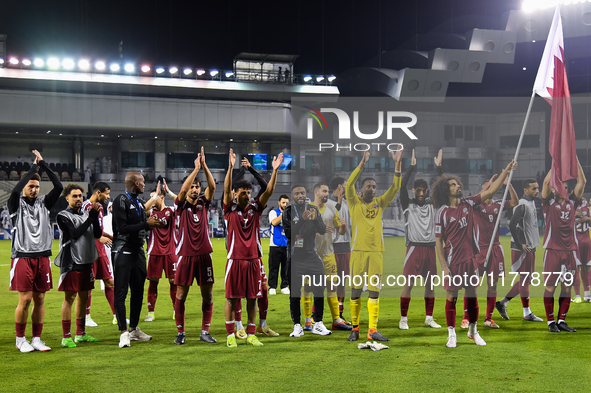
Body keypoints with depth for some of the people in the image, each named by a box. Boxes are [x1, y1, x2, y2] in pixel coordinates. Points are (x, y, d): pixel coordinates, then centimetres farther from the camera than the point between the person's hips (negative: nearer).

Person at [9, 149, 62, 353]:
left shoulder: (43, 202, 11)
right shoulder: (17, 204, 1)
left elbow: (59, 187, -2)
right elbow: (15, 190, -20)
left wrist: (44, 165, -5)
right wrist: (34, 167, -13)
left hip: (42, 257, 4)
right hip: (23, 257, -4)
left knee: (39, 299, 6)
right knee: (25, 299, -4)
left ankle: (36, 339, 14)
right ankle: (20, 339, 10)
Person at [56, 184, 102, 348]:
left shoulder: (86, 213, 13)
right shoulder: (63, 216, -5)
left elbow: (98, 234, 6)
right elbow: (75, 234, -18)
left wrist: (96, 217, -8)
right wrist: (91, 217, -20)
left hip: (86, 261, 7)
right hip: (71, 262, -7)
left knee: (83, 297, 12)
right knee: (69, 297, -4)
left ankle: (81, 334, 22)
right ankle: (66, 337, 0)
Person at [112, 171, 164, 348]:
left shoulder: (139, 203, 16)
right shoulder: (121, 201, -12)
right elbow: (122, 228, -20)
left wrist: (154, 223, -1)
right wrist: (146, 224, -16)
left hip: (138, 252, 9)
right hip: (123, 252, -9)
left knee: (138, 292, 12)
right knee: (121, 293, -6)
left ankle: (134, 329, 23)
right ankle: (124, 332, -5)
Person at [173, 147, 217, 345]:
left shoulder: (203, 203, 9)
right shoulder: (181, 205, 1)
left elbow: (212, 186, -6)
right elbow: (183, 190, -18)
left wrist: (204, 166, -17)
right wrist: (196, 168, -21)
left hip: (204, 254, 3)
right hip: (186, 254, -3)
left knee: (207, 295, 5)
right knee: (181, 296, 0)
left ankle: (205, 332, 14)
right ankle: (180, 332, 11)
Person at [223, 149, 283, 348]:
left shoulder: (255, 208, 7)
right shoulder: (230, 209, -1)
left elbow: (269, 191, -2)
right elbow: (226, 189, -15)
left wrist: (275, 170, -14)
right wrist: (231, 167, -28)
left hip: (253, 259, 3)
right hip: (235, 259, -3)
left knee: (253, 298, 7)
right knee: (231, 298, 1)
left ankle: (251, 334, 15)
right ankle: (230, 334, 9)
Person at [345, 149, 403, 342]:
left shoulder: (380, 203, 13)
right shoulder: (355, 202, 5)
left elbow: (395, 188, 4)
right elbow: (349, 185, -11)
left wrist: (397, 164, -7)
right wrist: (362, 163, -20)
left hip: (376, 252, 3)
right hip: (358, 251, -3)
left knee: (374, 290, 0)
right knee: (356, 290, 1)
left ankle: (373, 330, 1)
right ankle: (355, 328, 12)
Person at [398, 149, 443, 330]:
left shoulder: (432, 205, 11)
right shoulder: (408, 205, 1)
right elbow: (402, 186, -12)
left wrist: (439, 167, -2)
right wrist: (412, 166, -15)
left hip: (430, 248, 4)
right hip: (414, 248, -4)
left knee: (430, 284, 8)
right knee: (409, 283, -6)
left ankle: (429, 318, 17)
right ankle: (403, 318, 2)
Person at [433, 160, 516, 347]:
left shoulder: (468, 203, 5)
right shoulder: (442, 213, -7)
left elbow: (490, 191, 7)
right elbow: (438, 242, -6)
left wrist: (505, 172, -1)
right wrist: (444, 266, -12)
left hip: (470, 258, 4)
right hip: (452, 261, -4)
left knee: (472, 295, 10)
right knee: (451, 297, 0)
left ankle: (473, 331, 24)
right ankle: (452, 334, 11)